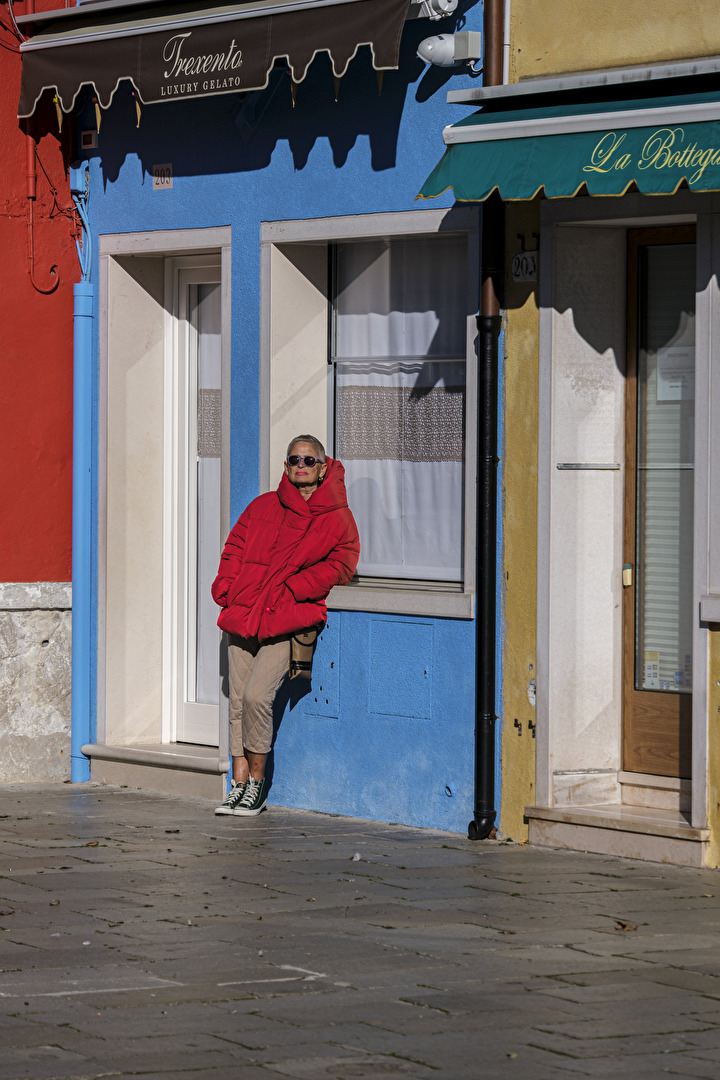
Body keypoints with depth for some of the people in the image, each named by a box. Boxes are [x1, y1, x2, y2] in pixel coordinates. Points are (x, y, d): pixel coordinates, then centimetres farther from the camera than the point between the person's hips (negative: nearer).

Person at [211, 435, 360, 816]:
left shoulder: (337, 518, 5)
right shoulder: (262, 507, 17)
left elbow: (340, 565, -4)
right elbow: (235, 547, 21)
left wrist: (290, 589, -12)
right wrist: (227, 587, 4)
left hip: (287, 621, -5)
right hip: (243, 618, 5)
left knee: (256, 696, -18)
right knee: (238, 702, 2)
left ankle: (257, 780, -3)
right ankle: (239, 784, 9)